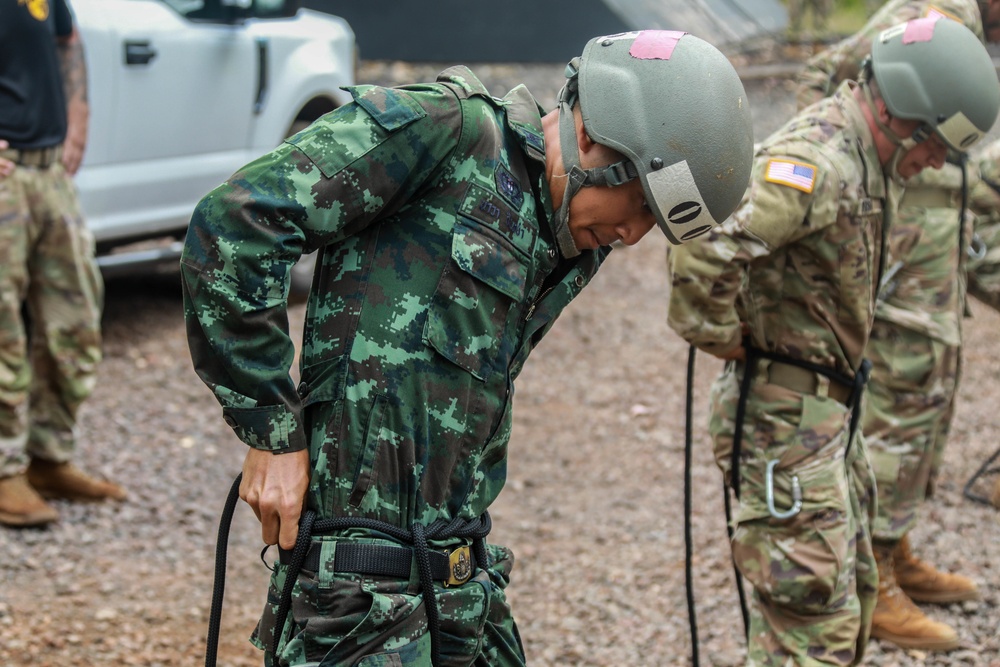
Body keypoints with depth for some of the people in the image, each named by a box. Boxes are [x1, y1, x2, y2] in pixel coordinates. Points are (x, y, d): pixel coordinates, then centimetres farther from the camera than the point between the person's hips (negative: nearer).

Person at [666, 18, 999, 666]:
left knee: (852, 590, 21)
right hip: (785, 415, -10)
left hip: (829, 407, 10)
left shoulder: (864, 159, 9)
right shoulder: (815, 163, -24)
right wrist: (720, 337, -23)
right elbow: (704, 246, -38)